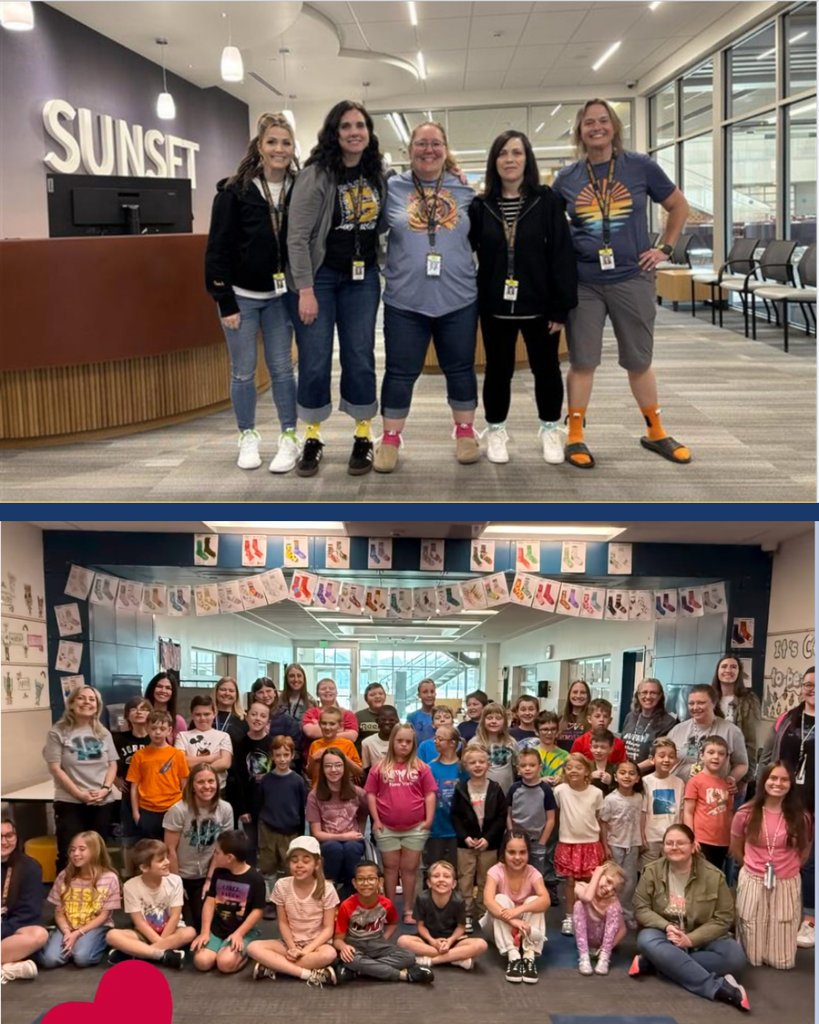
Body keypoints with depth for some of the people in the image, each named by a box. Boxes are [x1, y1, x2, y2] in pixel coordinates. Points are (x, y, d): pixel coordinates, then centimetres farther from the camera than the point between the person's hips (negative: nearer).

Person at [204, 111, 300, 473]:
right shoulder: (234, 191, -11)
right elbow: (218, 249, -10)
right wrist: (225, 303, -13)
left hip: (279, 296, 2)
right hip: (241, 295, -2)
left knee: (282, 368, 5)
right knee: (243, 371, 7)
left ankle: (289, 438, 13)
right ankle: (248, 437, 20)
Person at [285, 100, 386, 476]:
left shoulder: (378, 174, 3)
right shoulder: (315, 174, -11)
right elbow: (298, 236, -13)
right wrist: (305, 289, -17)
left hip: (363, 278, 4)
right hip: (319, 276, -4)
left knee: (360, 358, 6)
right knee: (314, 360, 0)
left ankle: (363, 438, 16)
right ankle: (312, 439, 14)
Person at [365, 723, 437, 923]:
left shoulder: (421, 768, -1)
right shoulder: (380, 768, 0)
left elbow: (430, 794, 0)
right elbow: (371, 794, 3)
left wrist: (429, 819, -6)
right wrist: (375, 819, -3)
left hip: (415, 828, 0)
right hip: (387, 828, 0)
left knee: (409, 868, 9)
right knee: (390, 867, 11)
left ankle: (408, 911, 17)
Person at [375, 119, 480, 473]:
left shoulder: (465, 192, 6)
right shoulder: (391, 188, 0)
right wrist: (389, 265, -1)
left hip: (458, 299, 2)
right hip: (405, 300, -1)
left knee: (460, 368, 11)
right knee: (400, 372, 5)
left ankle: (465, 432, 27)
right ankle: (390, 440, 16)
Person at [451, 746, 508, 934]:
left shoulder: (495, 790, -1)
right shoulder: (460, 790, 0)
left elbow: (501, 817, -4)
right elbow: (454, 816, -1)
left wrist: (488, 838, -14)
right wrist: (465, 837, -14)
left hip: (489, 844, 0)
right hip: (466, 843, 0)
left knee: (486, 882, 8)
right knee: (465, 881, 2)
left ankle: (483, 915, 18)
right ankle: (466, 915, 8)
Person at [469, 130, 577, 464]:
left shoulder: (547, 201, -5)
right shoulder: (481, 206, 1)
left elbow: (562, 255, -7)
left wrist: (560, 307, -10)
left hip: (538, 304, -1)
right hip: (495, 305, 1)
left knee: (546, 368, 11)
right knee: (498, 370, 10)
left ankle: (551, 429, 27)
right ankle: (496, 431, 26)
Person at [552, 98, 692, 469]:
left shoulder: (641, 166, -1)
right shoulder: (566, 178, 2)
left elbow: (679, 206, 10)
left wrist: (664, 249, 4)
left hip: (633, 279, 0)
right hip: (582, 283, 0)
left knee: (639, 361, 10)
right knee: (582, 362, 3)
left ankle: (655, 432, 24)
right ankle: (575, 436, 12)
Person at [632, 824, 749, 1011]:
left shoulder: (714, 875, -9)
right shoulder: (651, 871, -6)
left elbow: (723, 918, -9)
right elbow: (641, 909, -5)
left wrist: (691, 939, -22)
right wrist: (666, 927, -24)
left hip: (701, 939, 0)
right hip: (664, 935, 0)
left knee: (734, 955, -28)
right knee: (647, 941, -35)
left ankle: (654, 963, -28)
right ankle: (717, 987, -38)